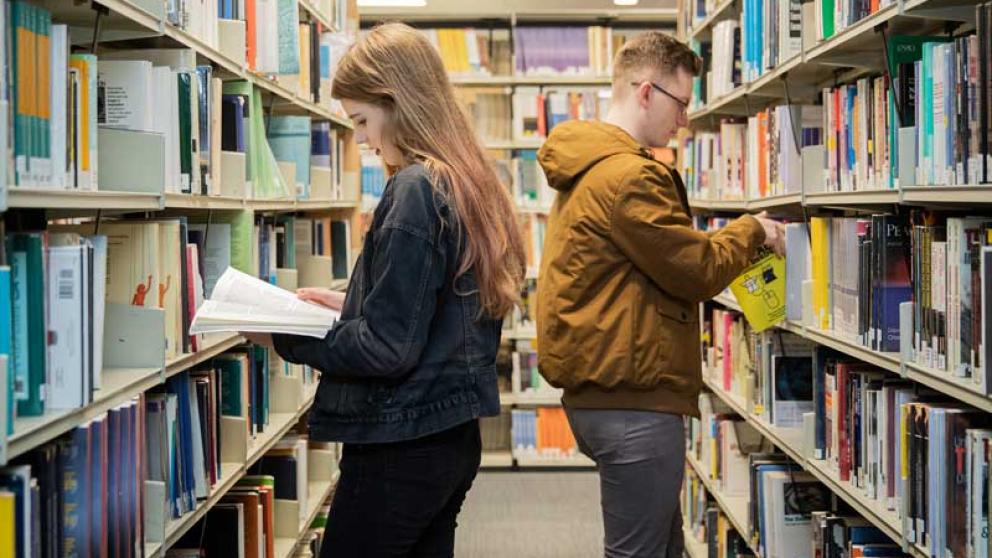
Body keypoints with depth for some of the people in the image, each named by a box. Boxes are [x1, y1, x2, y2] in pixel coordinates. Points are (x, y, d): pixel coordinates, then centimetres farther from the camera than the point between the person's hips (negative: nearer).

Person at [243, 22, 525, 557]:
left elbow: (387, 348, -20)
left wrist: (283, 336, -10)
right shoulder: (469, 183, 9)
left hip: (401, 451, -9)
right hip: (455, 438, 9)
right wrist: (350, 306, 15)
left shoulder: (415, 191, -18)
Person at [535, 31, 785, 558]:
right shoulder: (628, 175, -18)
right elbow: (696, 269, -14)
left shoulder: (585, 169, 16)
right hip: (633, 401, -11)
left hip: (596, 391, 11)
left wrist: (735, 240, 11)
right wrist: (751, 231, 3)